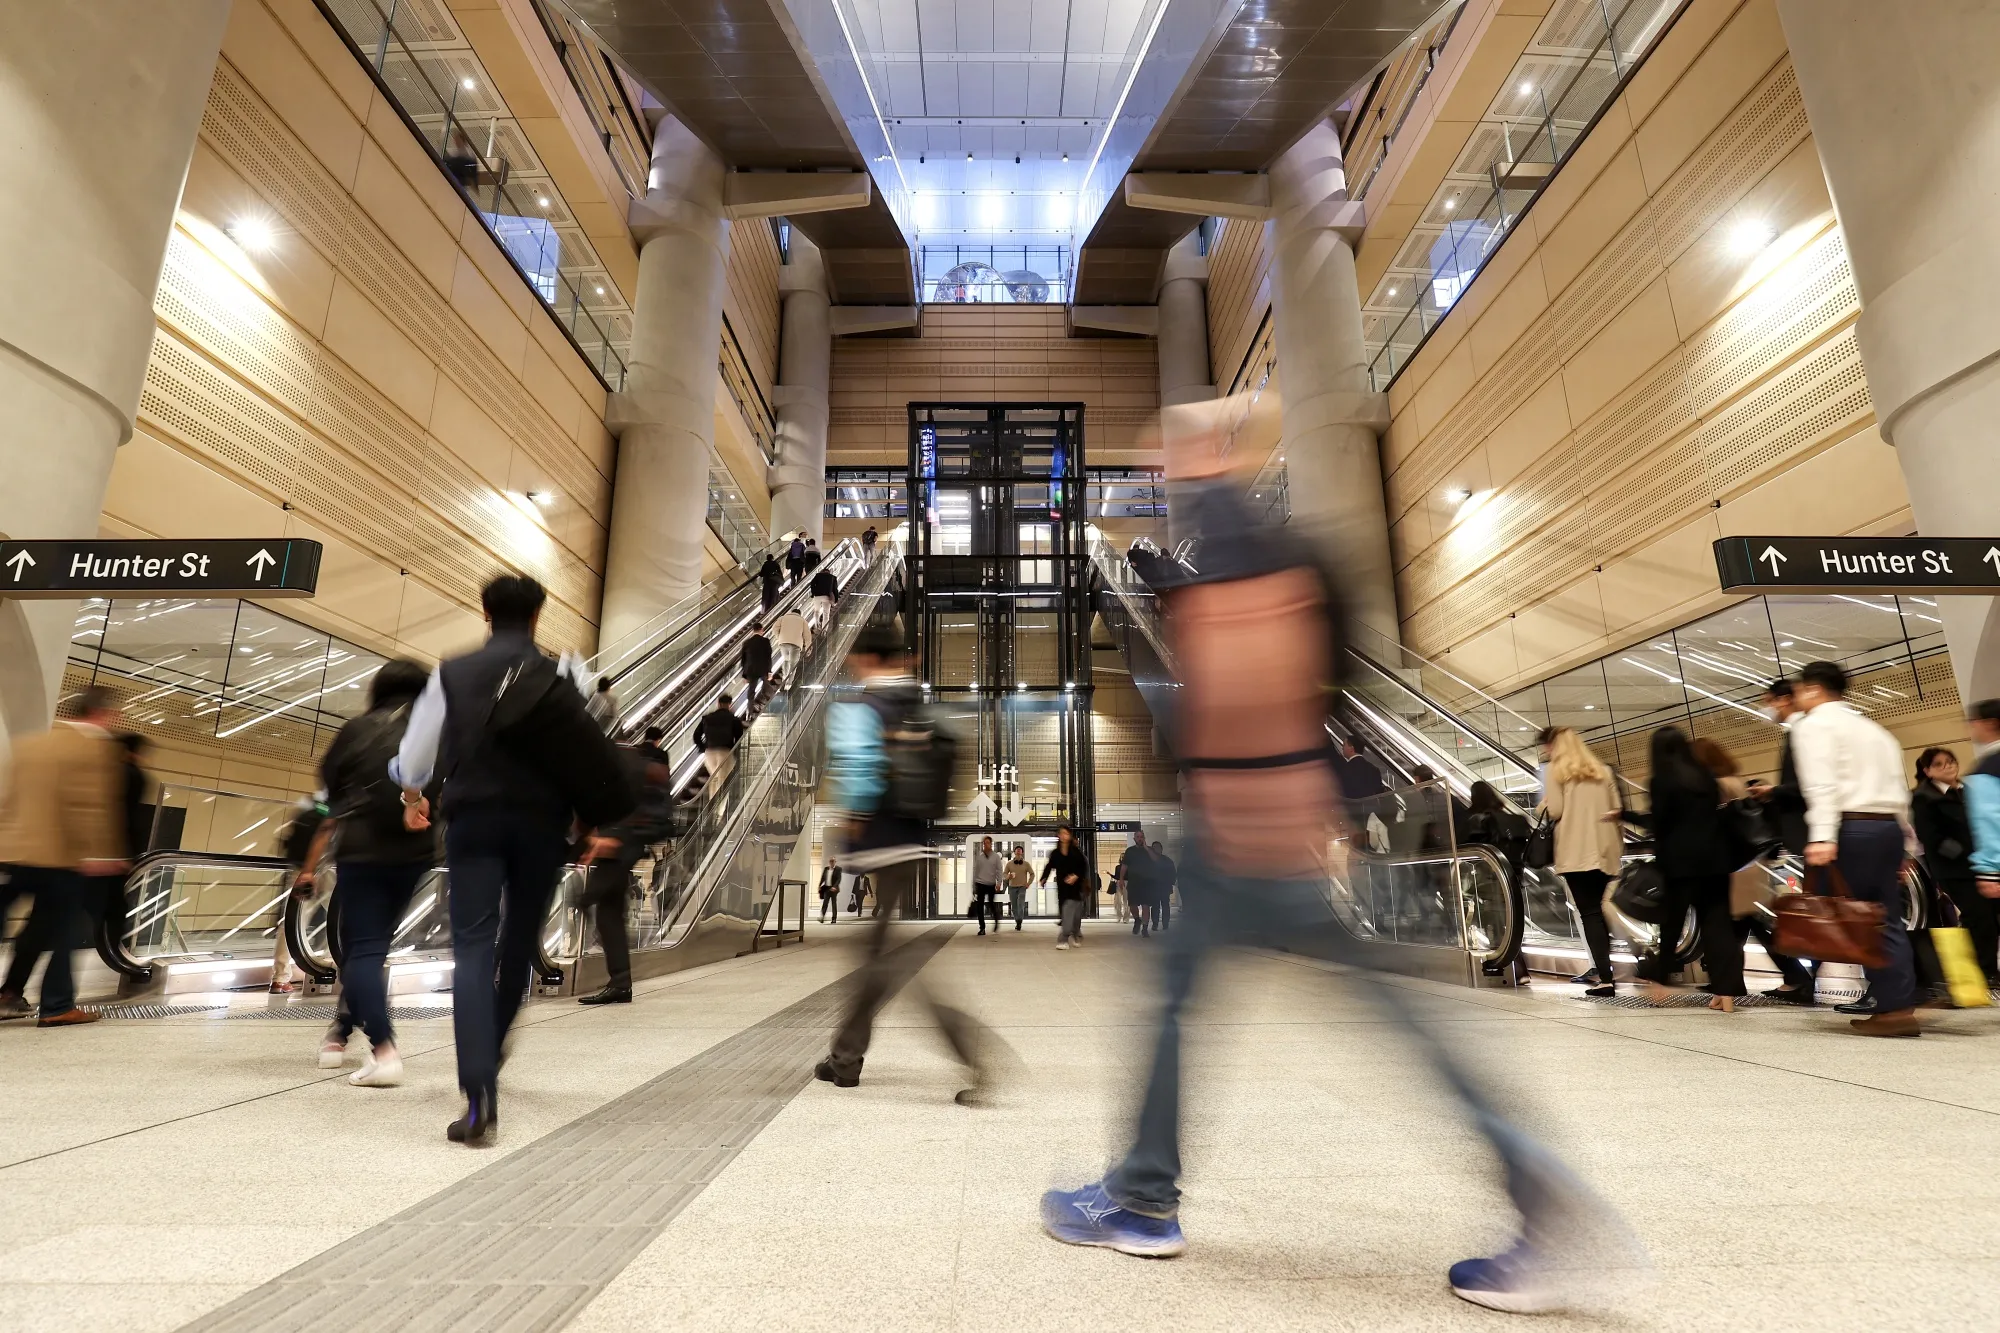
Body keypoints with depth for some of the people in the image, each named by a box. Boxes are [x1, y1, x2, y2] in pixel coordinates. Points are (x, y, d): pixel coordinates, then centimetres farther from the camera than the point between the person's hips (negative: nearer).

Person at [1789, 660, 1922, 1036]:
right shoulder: (1873, 729, 25)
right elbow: (1899, 789, 20)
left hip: (1851, 826, -8)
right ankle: (1901, 1006, 4)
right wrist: (1908, 845, 20)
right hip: (1890, 825, 8)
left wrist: (1822, 836, -24)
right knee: (1887, 919, 8)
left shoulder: (1813, 724, -1)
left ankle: (1891, 1009, -5)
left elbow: (1822, 783, -15)